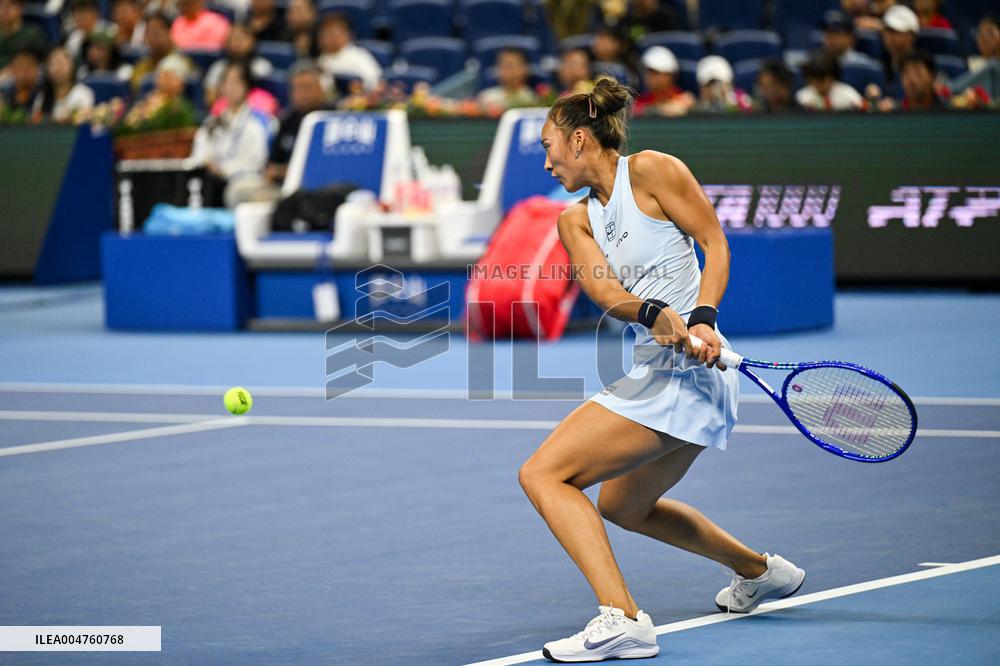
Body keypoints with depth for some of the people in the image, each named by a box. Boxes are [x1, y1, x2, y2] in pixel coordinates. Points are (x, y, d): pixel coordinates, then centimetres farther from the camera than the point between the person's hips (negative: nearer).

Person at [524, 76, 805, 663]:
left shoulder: (651, 169, -4)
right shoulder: (576, 218, 14)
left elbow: (716, 244, -7)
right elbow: (603, 289, -3)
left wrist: (701, 319, -22)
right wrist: (657, 316, -24)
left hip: (691, 366, -10)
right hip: (655, 369, 10)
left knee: (543, 473, -16)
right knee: (624, 506, 30)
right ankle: (760, 571, 46)